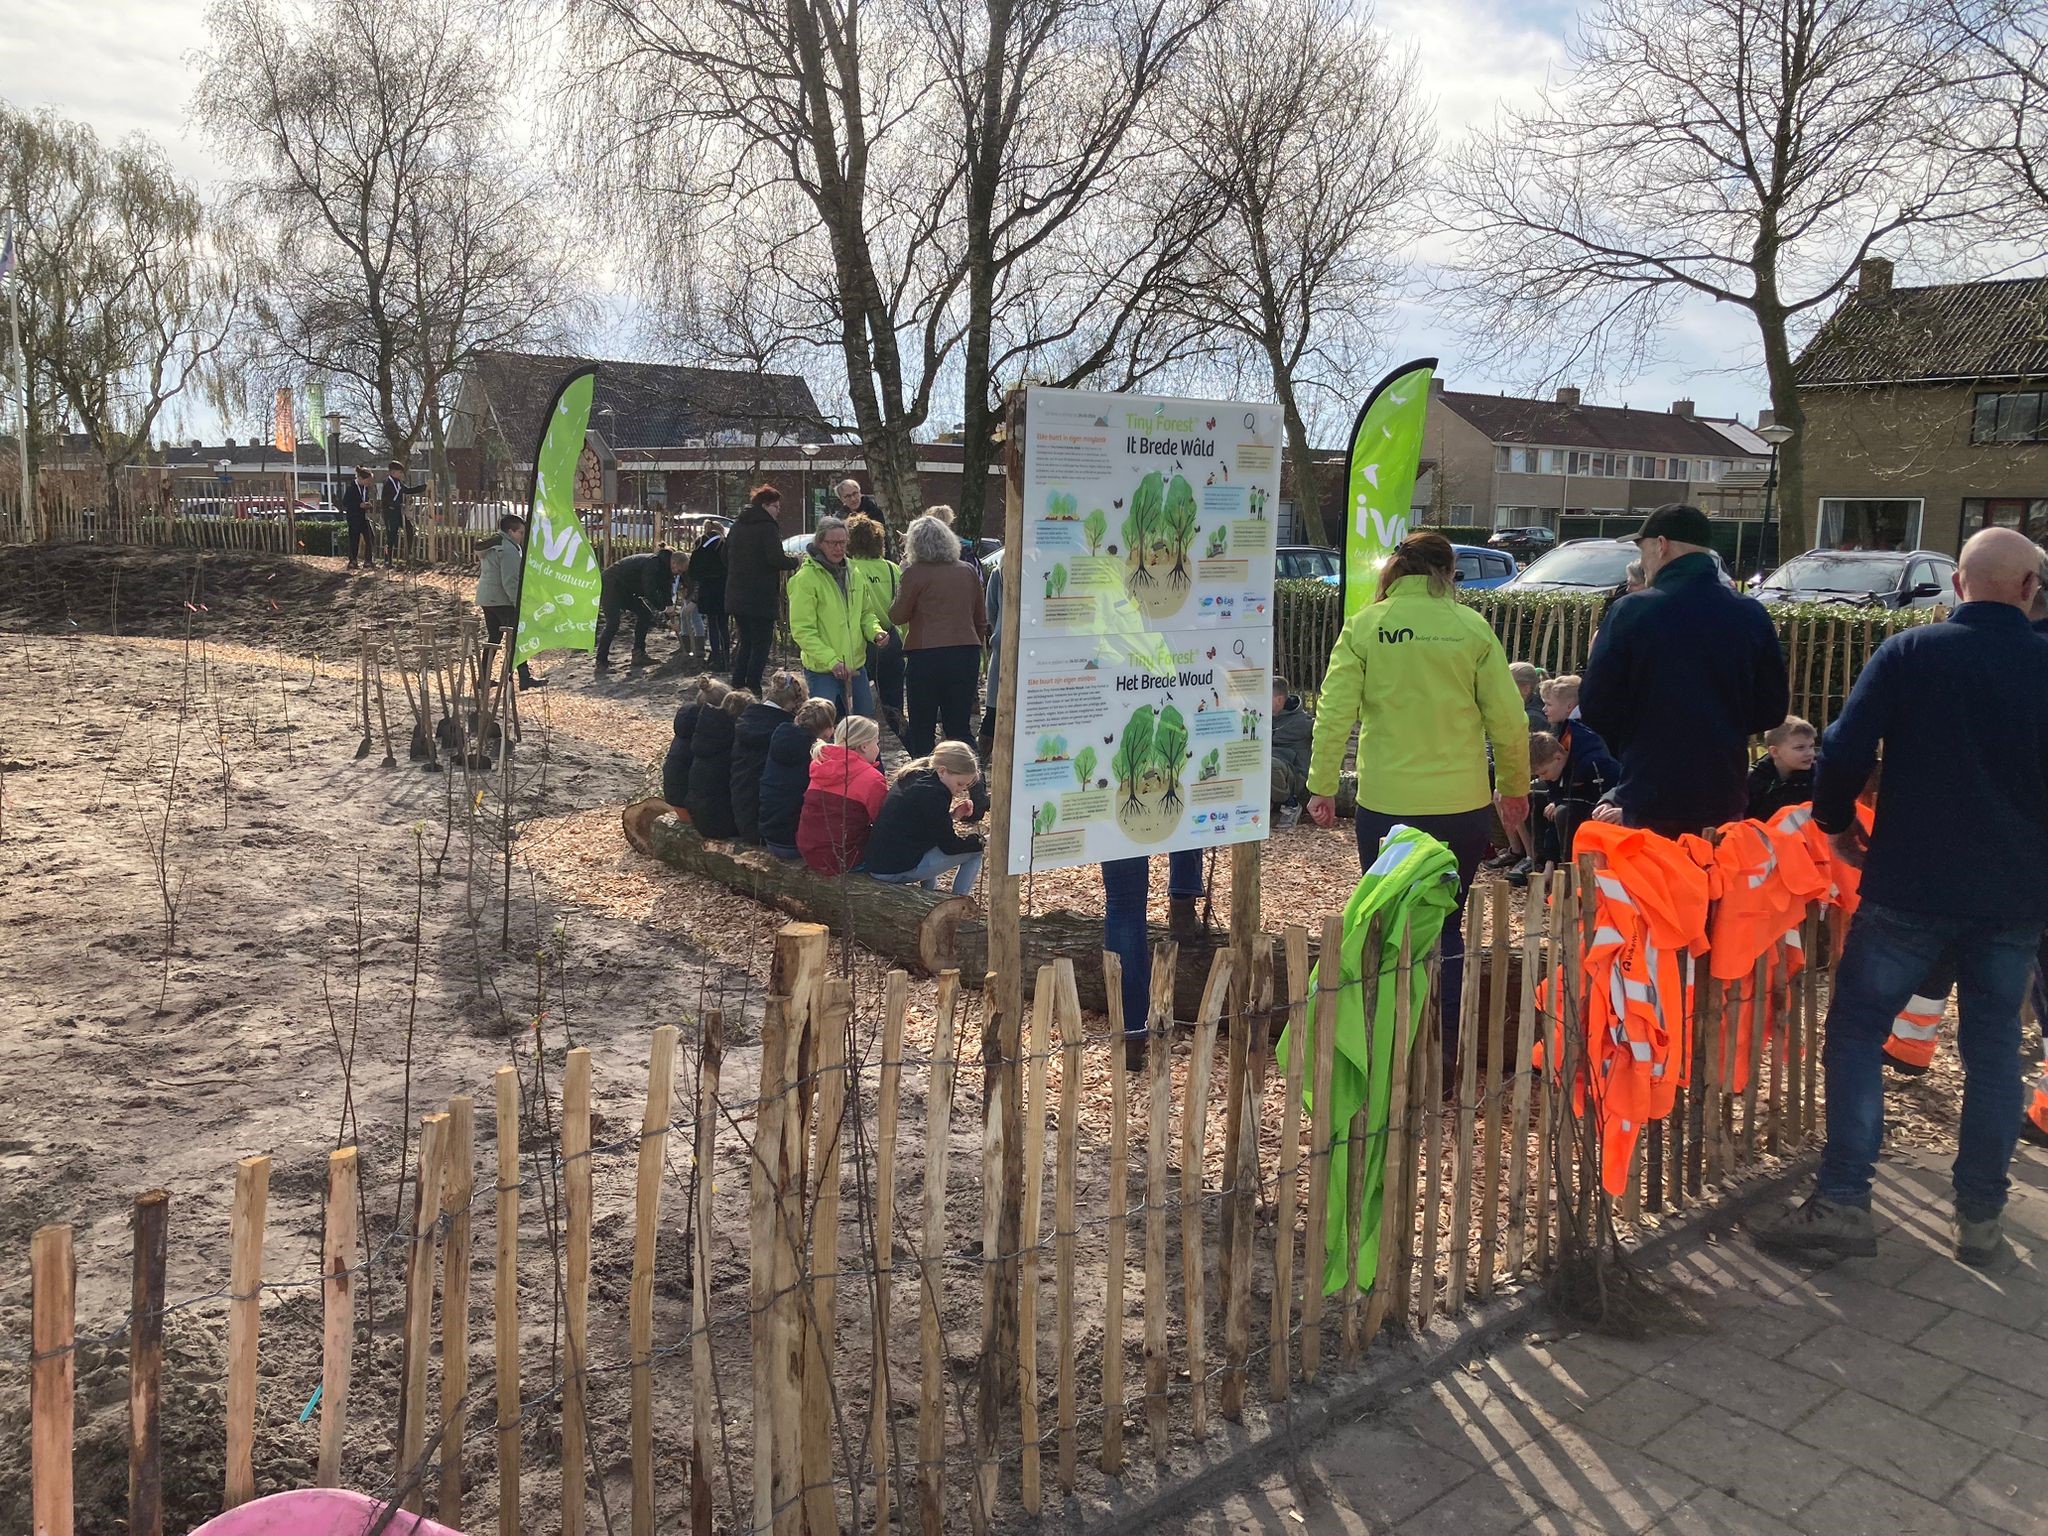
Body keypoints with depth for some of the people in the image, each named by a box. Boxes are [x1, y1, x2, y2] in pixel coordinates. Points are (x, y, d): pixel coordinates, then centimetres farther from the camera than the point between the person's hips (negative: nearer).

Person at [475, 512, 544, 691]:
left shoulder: (490, 547, 15)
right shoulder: (509, 550, -17)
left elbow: (482, 571, 21)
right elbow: (510, 582, -22)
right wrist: (520, 604, -20)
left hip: (485, 599, 9)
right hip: (502, 601, -9)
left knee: (493, 638, 15)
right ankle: (525, 679, -6)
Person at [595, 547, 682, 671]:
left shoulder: (662, 567, 5)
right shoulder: (653, 562, -26)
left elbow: (666, 592, 8)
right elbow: (649, 591, -31)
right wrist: (663, 608, -21)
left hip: (625, 590, 10)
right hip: (611, 585, -10)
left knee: (645, 614, 5)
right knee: (613, 623, -18)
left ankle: (638, 654, 6)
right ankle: (601, 662, -14)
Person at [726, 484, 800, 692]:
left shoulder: (737, 525, 12)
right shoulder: (768, 527, -12)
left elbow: (726, 557, 19)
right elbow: (776, 559, -21)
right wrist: (795, 561, -4)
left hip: (736, 595, 8)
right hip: (761, 597, -7)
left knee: (745, 641, 18)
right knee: (761, 644, 0)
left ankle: (737, 686, 16)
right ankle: (752, 689, -3)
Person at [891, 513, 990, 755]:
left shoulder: (916, 573, -7)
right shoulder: (968, 571, 8)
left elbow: (898, 615, 0)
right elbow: (981, 618, 14)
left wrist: (900, 596, 17)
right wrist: (976, 648, 24)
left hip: (926, 656, -4)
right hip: (966, 653, 4)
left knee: (922, 729, 5)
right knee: (960, 726, 10)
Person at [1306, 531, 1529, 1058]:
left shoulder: (1365, 626, -3)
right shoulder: (1472, 628, -2)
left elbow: (1334, 713, -7)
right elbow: (1508, 718, -1)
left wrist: (1321, 787, 1)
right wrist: (1514, 789, 12)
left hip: (1385, 804, -1)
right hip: (1462, 806, 1)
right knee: (1446, 930, 16)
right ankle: (1444, 1051, 18)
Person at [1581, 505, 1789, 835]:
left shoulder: (1631, 611, -12)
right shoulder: (1751, 615, -1)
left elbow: (1595, 711, -9)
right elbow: (1773, 711, 7)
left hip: (1650, 799, -3)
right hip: (1723, 800, 3)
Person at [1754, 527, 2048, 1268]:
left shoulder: (1909, 653, -8)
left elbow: (1843, 753, -14)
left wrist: (1837, 823, 4)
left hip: (1911, 887, -3)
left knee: (1856, 1032, 6)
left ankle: (1842, 1202, 1)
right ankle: (1981, 1215, 19)